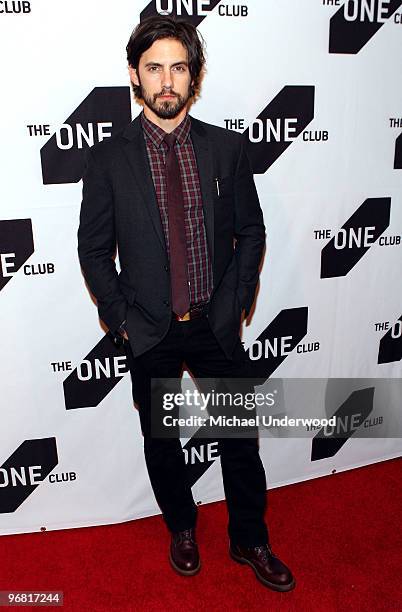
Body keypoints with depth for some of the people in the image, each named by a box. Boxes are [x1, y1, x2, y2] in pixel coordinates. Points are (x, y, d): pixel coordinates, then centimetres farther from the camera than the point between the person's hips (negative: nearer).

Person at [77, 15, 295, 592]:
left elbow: (251, 232, 3)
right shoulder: (108, 157, -5)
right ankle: (182, 528, 44)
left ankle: (250, 540, 36)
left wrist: (233, 304, -3)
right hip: (149, 331, 0)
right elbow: (94, 249, -2)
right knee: (161, 440, 16)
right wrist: (122, 320, -5)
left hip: (216, 326, 1)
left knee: (241, 436, 11)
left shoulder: (227, 147, -2)